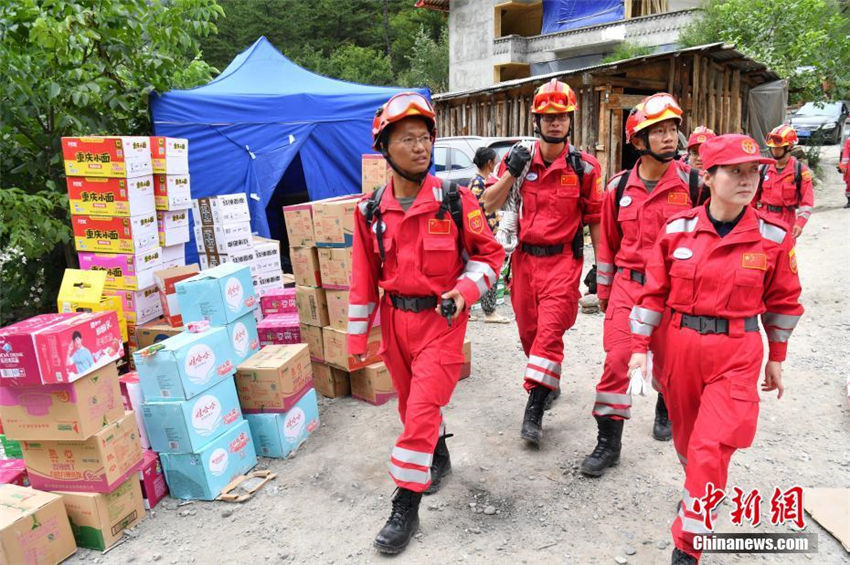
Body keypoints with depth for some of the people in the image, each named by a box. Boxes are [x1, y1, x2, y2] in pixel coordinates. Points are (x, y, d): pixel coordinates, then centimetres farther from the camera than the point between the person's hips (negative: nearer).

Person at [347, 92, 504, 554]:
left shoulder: (456, 201, -11)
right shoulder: (371, 211, -3)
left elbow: (490, 253, -1)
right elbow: (364, 277, 4)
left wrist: (465, 290, -18)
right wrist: (357, 337, 7)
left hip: (441, 318, -4)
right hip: (395, 320, 4)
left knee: (423, 409, -7)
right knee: (411, 403, 20)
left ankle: (405, 507, 9)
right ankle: (438, 459, 48)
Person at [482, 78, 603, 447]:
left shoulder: (584, 166, -3)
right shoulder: (519, 159, 2)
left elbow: (594, 218, 4)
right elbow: (488, 205, -2)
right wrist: (511, 173, -15)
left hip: (563, 259, -3)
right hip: (525, 257, 3)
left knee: (550, 332, -12)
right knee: (528, 331, 13)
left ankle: (534, 411, -5)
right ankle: (550, 383, 39)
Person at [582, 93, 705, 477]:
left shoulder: (693, 183, -6)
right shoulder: (619, 187, 1)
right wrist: (603, 290, 14)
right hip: (627, 284, 1)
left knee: (668, 360, 14)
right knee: (616, 359, -5)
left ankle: (665, 407, 47)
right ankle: (608, 441, 7)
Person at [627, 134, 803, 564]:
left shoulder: (773, 236, -6)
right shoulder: (678, 229, -5)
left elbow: (783, 300, 5)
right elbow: (654, 292, 0)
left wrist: (776, 359, 10)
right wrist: (639, 347, -3)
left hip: (737, 354, -2)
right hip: (680, 347, 2)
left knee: (712, 447, -7)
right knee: (686, 434, 20)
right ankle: (699, 488, 53)